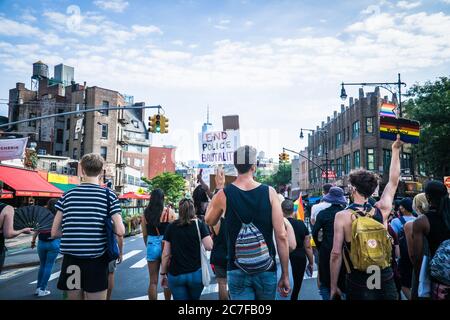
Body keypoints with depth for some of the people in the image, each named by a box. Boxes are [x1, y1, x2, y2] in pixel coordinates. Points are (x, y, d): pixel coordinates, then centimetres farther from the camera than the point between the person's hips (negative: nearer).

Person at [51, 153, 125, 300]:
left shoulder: (68, 195, 5)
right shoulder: (108, 195, -3)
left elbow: (54, 233, 7)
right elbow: (120, 231, -10)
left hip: (70, 260, 3)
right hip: (96, 261, -3)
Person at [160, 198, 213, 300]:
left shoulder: (171, 227, 1)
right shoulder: (199, 224, -3)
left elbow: (166, 254, 1)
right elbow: (209, 246, -10)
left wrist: (163, 273, 11)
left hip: (175, 275, 1)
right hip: (196, 273, 0)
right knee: (195, 298, 23)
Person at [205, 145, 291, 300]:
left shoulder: (223, 194, -5)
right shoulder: (269, 192, -7)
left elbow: (209, 221, 15)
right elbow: (281, 236, -9)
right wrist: (285, 275, -1)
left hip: (237, 271, 0)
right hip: (266, 270, 1)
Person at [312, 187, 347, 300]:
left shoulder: (323, 213, -8)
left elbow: (315, 232, -9)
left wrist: (319, 246, 5)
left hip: (326, 250, -1)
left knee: (325, 282, 12)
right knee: (343, 282, 15)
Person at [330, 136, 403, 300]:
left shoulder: (342, 216, -11)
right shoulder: (381, 210, -3)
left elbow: (336, 254, -12)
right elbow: (393, 181, 12)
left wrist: (333, 287, -2)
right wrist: (396, 150, 20)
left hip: (358, 282, -3)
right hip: (386, 279, 3)